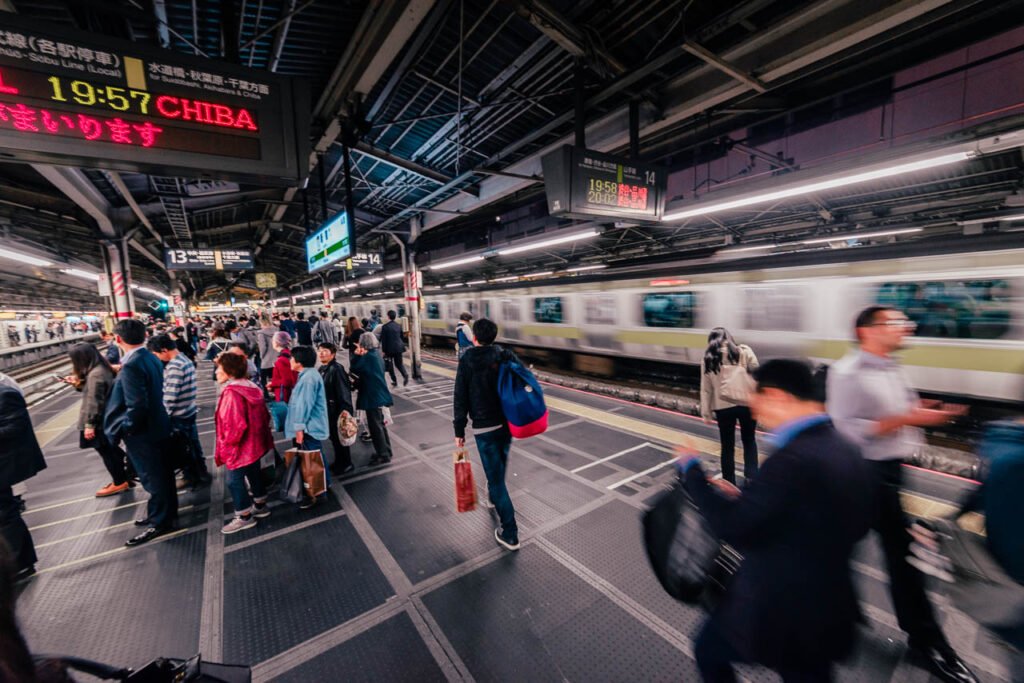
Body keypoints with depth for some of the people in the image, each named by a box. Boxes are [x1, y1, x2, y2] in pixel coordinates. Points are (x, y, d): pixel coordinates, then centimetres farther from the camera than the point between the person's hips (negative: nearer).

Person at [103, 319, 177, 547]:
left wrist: (120, 430, -14)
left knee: (153, 478, 7)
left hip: (142, 432, -8)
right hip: (156, 426, 8)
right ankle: (166, 511, 38)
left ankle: (160, 522, 23)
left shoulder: (131, 366, -25)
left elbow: (136, 407, -26)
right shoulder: (152, 358, 0)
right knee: (162, 473, 21)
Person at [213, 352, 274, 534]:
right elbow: (264, 415, 10)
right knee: (253, 474, 21)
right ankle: (260, 506, 35)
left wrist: (226, 444, -13)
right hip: (254, 443, 9)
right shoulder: (252, 387, 4)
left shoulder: (232, 392, -23)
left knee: (235, 481, 6)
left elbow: (236, 424, -26)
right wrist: (261, 433, 19)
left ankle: (244, 517, 18)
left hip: (239, 447, -9)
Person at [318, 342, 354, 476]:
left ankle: (346, 464, 24)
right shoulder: (321, 369, 5)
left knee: (340, 437, 6)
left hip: (337, 410, -8)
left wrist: (345, 410, -23)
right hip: (327, 410, 8)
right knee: (333, 437, 20)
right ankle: (339, 462, 38)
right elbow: (320, 390, 12)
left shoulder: (336, 369, -21)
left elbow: (344, 391, -22)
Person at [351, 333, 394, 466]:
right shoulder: (376, 354, 8)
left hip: (373, 396, -10)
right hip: (378, 394, 10)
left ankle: (383, 455, 9)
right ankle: (385, 451, 29)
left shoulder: (368, 356, -20)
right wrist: (361, 356, 4)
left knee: (375, 426, 0)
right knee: (379, 424, 19)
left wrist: (357, 355, -6)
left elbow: (354, 369, -13)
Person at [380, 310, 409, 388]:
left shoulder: (385, 326, -10)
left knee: (390, 365, 11)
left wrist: (383, 350, -3)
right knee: (399, 363, 12)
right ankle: (405, 375, -14)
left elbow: (383, 339, -9)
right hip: (399, 347, 4)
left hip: (389, 348, -4)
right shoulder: (399, 326, 5)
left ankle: (394, 381, 13)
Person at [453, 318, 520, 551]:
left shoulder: (467, 361, -9)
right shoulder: (507, 356, -3)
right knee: (500, 465, 29)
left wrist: (459, 431, -2)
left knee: (496, 477, 4)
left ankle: (510, 534, 10)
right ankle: (493, 496, 55)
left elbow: (460, 399, -9)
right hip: (509, 423, 5)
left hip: (484, 427, -4)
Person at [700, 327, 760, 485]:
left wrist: (706, 413, 6)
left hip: (723, 407, 0)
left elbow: (706, 389, 0)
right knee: (749, 440, 22)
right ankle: (750, 477, 17)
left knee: (728, 446, 14)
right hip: (747, 404, 0)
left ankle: (729, 483, 22)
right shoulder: (744, 351, -2)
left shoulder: (708, 359, 0)